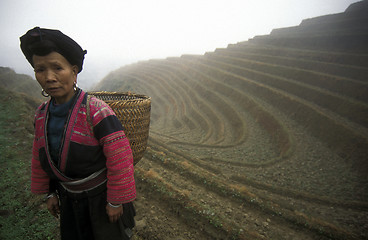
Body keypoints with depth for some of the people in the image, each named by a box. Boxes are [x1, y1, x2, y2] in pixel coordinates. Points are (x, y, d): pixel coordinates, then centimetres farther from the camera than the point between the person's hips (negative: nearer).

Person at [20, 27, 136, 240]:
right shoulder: (42, 114, -5)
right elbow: (41, 158, 8)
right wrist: (51, 193, 14)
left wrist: (116, 202, -16)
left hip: (102, 196, -5)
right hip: (71, 199, 6)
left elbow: (119, 159, -25)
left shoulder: (96, 111, -27)